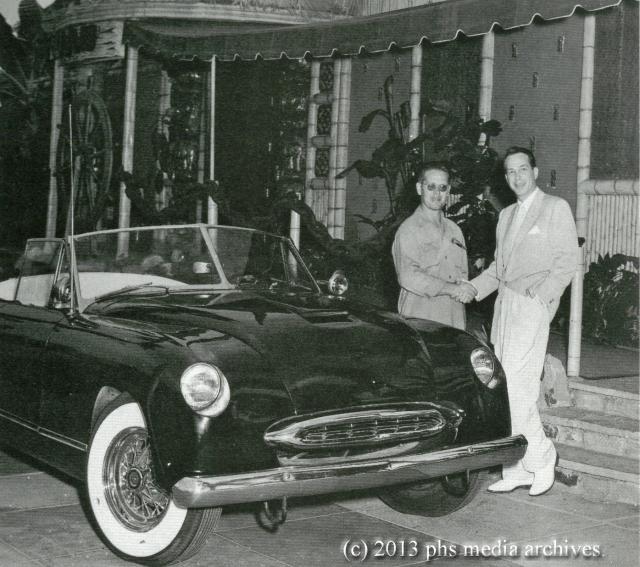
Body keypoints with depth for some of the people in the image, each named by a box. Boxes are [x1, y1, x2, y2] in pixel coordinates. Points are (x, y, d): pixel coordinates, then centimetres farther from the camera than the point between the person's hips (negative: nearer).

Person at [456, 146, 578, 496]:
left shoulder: (555, 208, 1)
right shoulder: (506, 215, 21)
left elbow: (567, 261, -5)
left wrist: (539, 295, -16)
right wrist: (474, 287, 5)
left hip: (532, 306, -7)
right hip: (504, 306, 7)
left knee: (516, 385, -15)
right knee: (507, 387, 4)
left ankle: (540, 456, 1)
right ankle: (518, 469, 9)